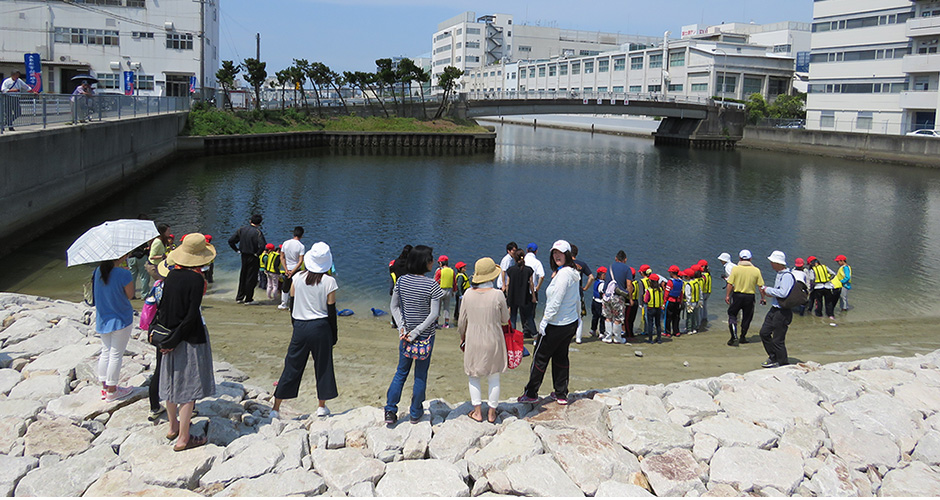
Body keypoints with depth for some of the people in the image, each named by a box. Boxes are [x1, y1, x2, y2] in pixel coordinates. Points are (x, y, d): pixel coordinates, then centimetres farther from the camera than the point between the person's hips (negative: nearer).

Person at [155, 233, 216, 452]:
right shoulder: (196, 279, -18)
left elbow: (163, 306, 6)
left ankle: (173, 426, 37)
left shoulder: (172, 274, 1)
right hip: (191, 337, -7)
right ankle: (183, 438, 7)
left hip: (171, 334, 7)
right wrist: (175, 340, -11)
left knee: (172, 380, 20)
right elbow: (191, 316, -20)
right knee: (189, 385, 1)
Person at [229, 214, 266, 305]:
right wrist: (257, 253, -15)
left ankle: (239, 297, 24)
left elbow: (230, 241, 2)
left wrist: (237, 250, 7)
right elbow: (262, 245, -30)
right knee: (251, 278, 4)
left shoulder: (242, 229, 1)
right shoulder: (257, 232, -16)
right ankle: (248, 299, 10)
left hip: (243, 256, 5)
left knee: (242, 277, 18)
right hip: (253, 258, -5)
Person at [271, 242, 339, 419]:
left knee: (292, 366, 9)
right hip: (321, 327, -2)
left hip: (300, 327, 2)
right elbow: (331, 310, -5)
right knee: (323, 365, 12)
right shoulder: (329, 281, -8)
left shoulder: (297, 277, 0)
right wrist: (334, 332, 5)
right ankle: (321, 406, 20)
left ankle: (276, 407, 11)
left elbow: (292, 303, 7)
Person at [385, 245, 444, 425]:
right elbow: (434, 314, -17)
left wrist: (402, 327, -1)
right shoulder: (432, 285, -16)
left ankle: (390, 411, 15)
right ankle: (416, 413, 22)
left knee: (401, 372, 17)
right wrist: (416, 332, -14)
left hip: (406, 334, 4)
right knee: (421, 375, 11)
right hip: (426, 336, -4)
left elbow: (394, 306, 2)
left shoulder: (401, 281, -3)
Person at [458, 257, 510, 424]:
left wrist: (462, 337, 17)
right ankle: (491, 413, 21)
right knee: (494, 377, 13)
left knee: (474, 376, 17)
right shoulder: (497, 294, -16)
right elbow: (505, 319, -4)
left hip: (473, 341, 2)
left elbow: (462, 321, 1)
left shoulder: (469, 294, -7)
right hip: (493, 341, -2)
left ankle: (477, 411, 18)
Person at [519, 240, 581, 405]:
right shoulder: (573, 273, 7)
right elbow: (576, 299, 18)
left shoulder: (563, 274, -21)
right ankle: (561, 394, 23)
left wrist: (545, 320, -17)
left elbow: (555, 302, -23)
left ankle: (531, 393, 13)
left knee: (540, 357, 4)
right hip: (571, 323, 9)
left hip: (556, 325, -9)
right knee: (561, 357, 17)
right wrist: (578, 316, 29)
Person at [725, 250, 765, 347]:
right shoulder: (756, 270, -2)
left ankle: (734, 338, -3)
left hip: (737, 295, -2)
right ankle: (743, 337, 25)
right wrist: (762, 298, 10)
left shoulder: (735, 269, -7)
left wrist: (727, 296, -1)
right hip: (750, 297, 2)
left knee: (732, 315, 10)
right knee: (747, 318, 16)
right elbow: (761, 286, 0)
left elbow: (730, 284, -9)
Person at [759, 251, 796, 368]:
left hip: (782, 312, -10)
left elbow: (783, 293, -30)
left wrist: (767, 290, -19)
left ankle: (783, 363, 14)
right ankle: (773, 357, 27)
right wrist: (768, 293, 6)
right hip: (774, 310, 10)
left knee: (777, 339, -2)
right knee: (764, 333, 13)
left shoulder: (787, 276, -19)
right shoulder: (779, 275, 12)